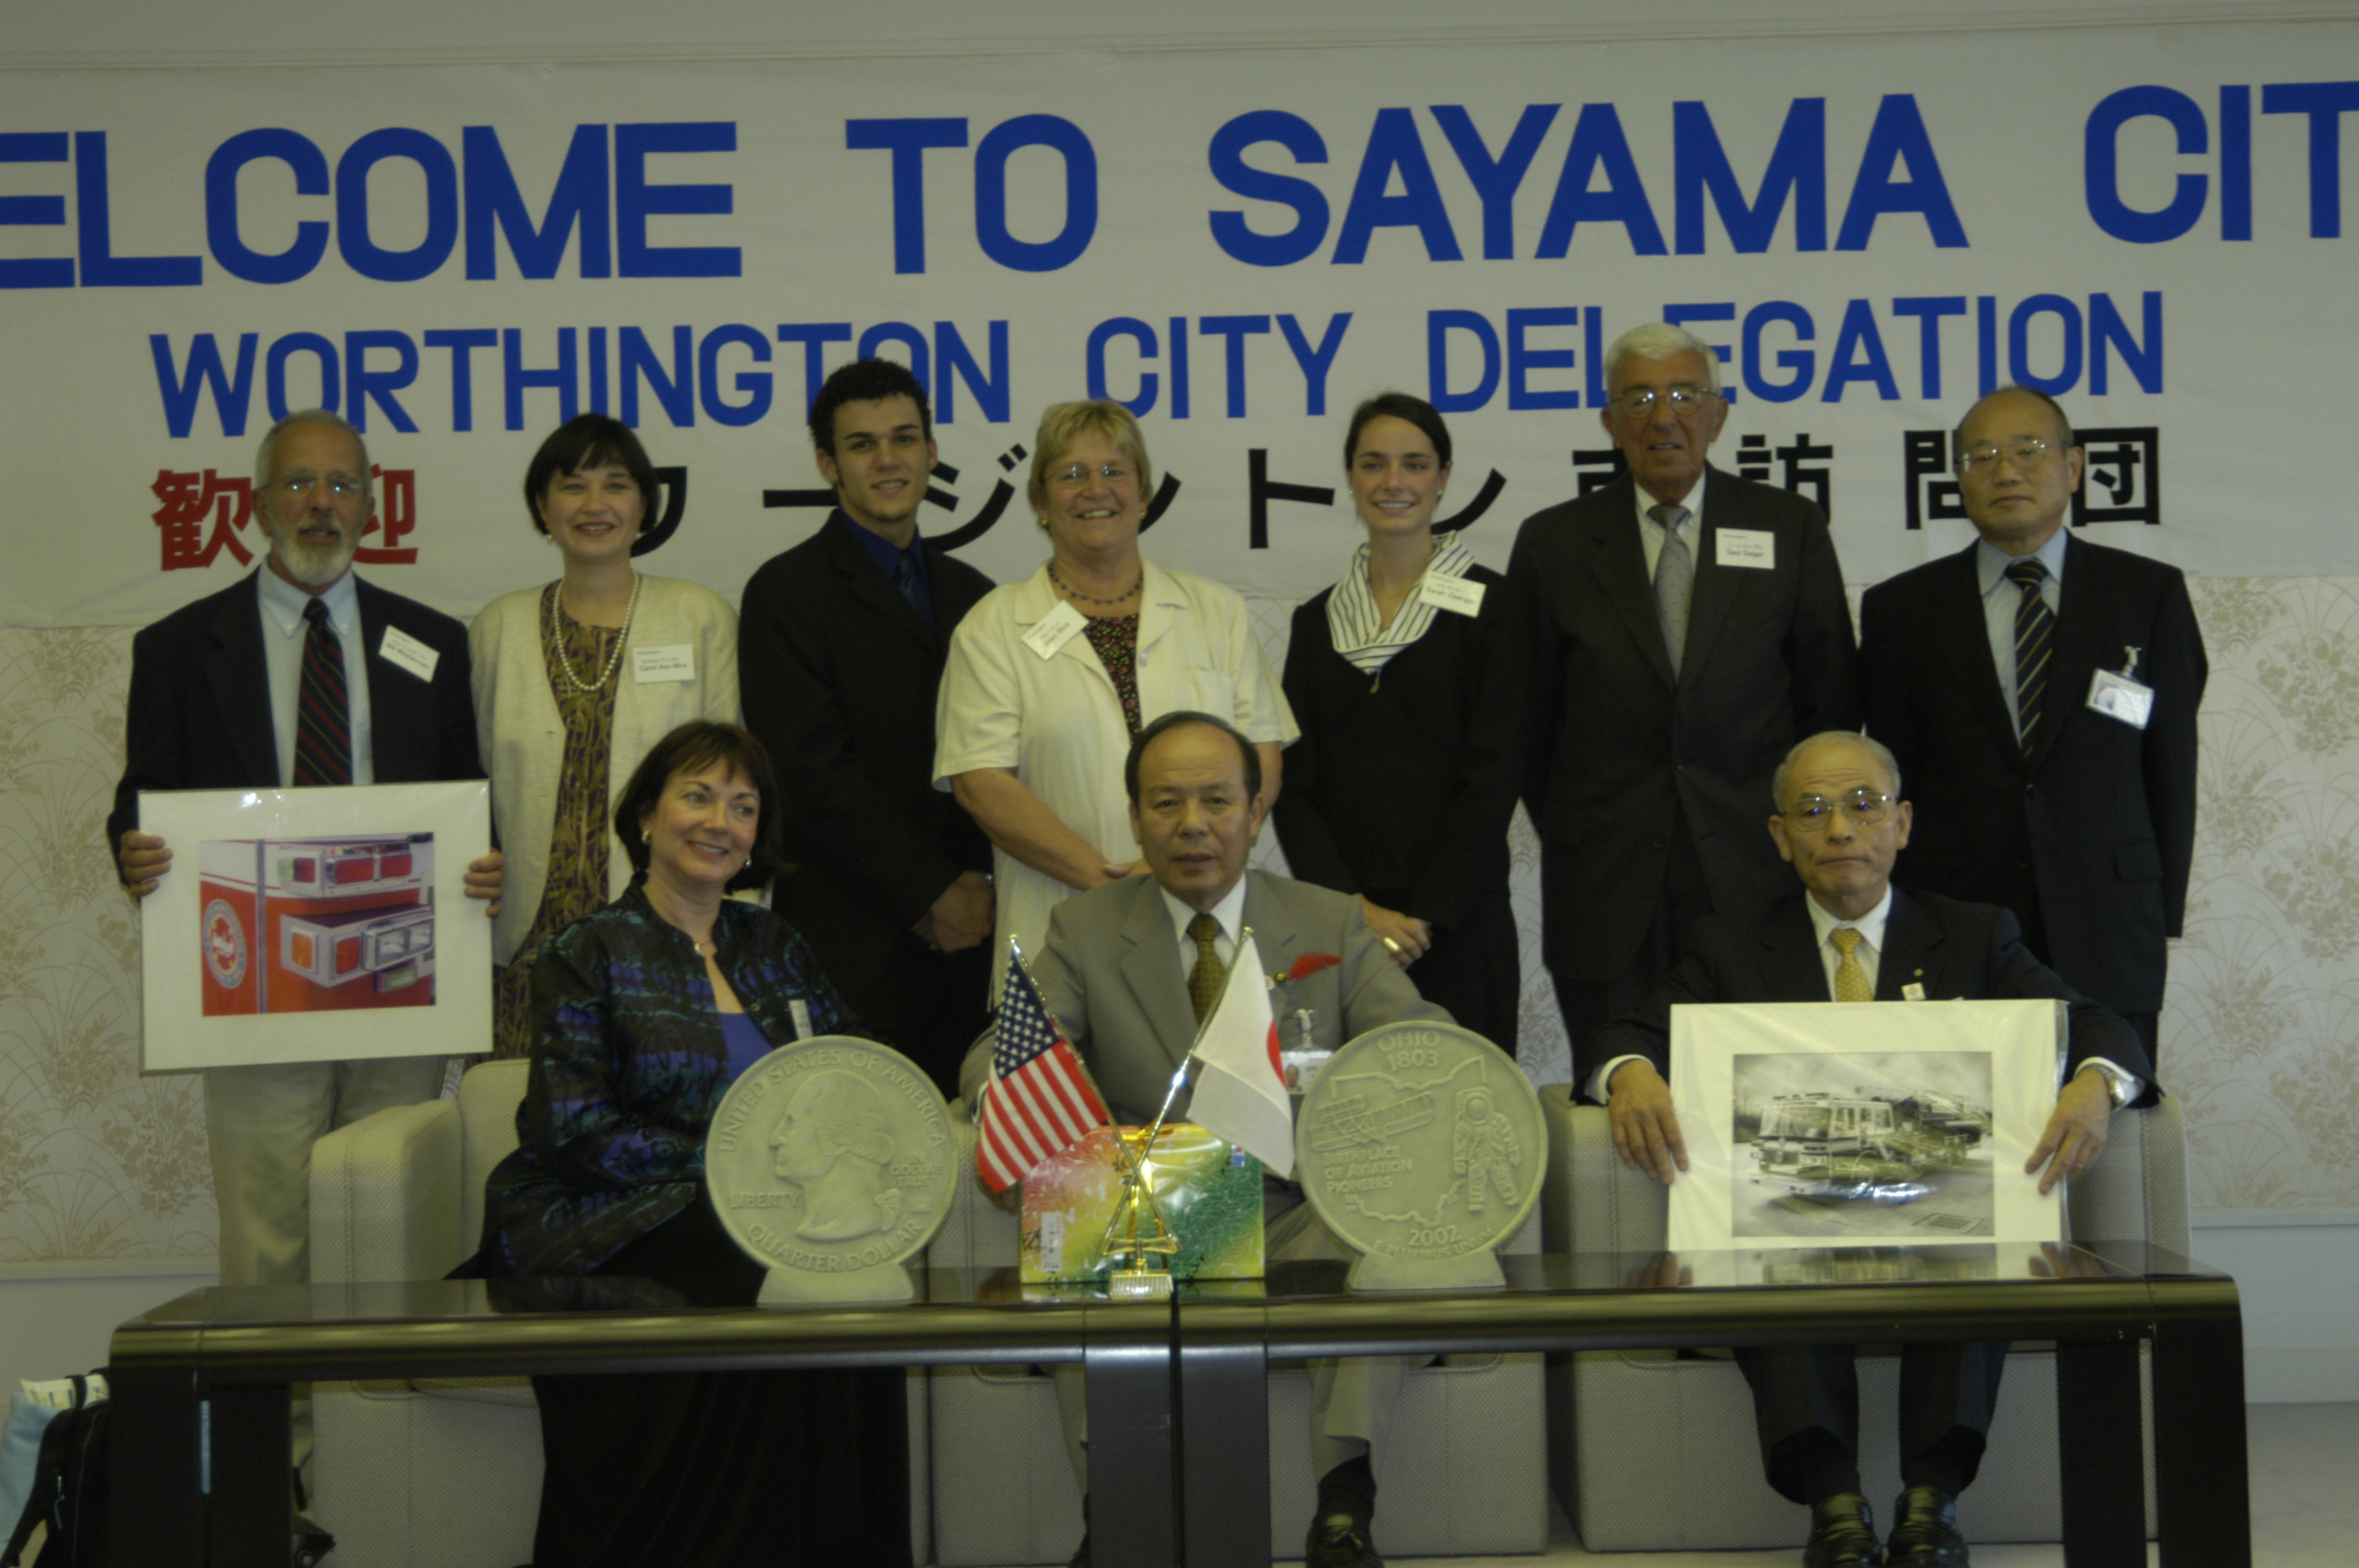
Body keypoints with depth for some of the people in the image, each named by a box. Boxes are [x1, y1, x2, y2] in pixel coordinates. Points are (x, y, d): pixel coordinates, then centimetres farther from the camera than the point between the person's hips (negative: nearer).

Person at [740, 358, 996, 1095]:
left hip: (965, 932, 5)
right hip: (854, 948, -5)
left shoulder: (969, 592, 18)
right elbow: (815, 772, -9)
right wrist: (931, 892, -10)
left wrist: (978, 883, 0)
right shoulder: (788, 592, -1)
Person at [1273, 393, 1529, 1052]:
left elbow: (1492, 779, -5)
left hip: (1457, 929, -3)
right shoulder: (1318, 620, 12)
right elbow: (1294, 782, 6)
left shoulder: (1490, 607, 1)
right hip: (1337, 928, 3)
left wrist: (1424, 916, -11)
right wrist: (1352, 906, -8)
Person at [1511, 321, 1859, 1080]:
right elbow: (1527, 715, 9)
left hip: (1753, 880, 0)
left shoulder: (1790, 529, 7)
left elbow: (1832, 704, 10)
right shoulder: (1553, 543, 6)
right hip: (1606, 893, 0)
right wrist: (1570, 838, 6)